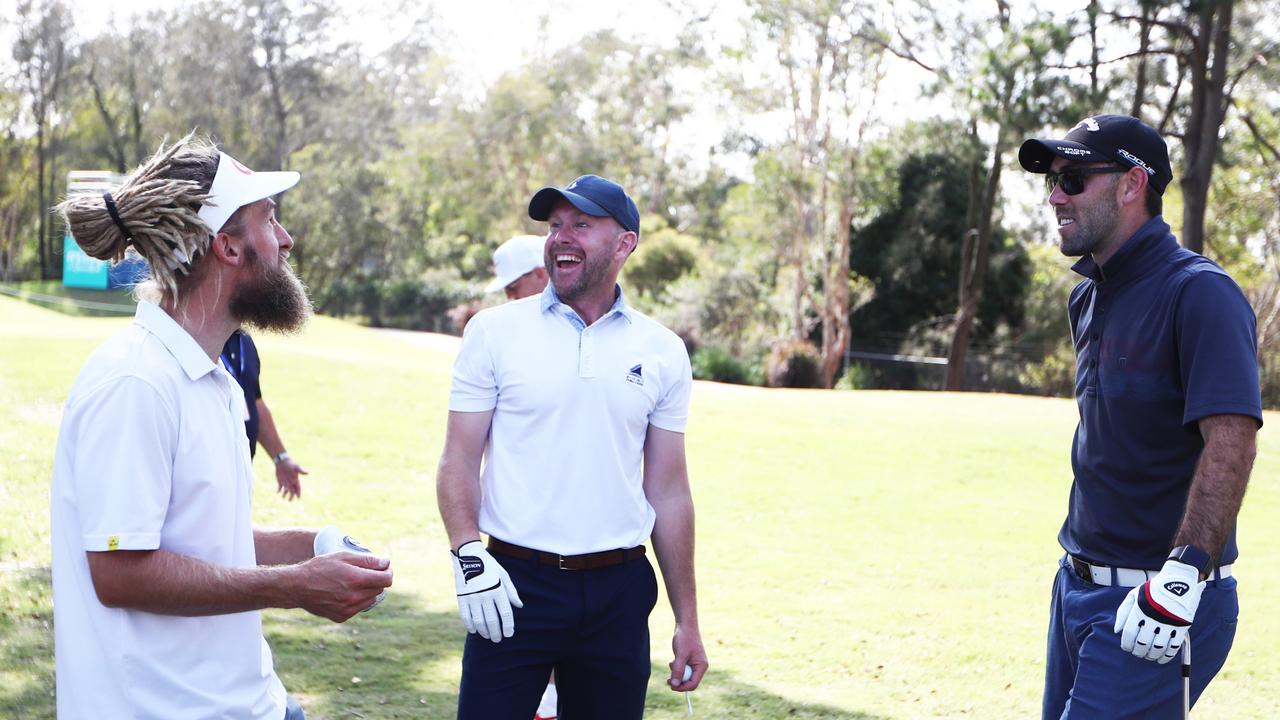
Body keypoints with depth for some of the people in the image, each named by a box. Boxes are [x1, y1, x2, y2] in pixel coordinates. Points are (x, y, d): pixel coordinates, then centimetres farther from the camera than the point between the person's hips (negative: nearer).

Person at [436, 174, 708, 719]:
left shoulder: (663, 352, 6)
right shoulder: (494, 332, 1)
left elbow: (669, 491, 9)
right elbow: (459, 460, 0)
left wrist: (687, 621, 8)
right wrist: (468, 554, -16)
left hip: (618, 593, 2)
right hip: (514, 586, -2)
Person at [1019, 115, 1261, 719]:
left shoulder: (1200, 293, -16)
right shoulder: (1088, 299, 11)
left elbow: (1232, 441, -26)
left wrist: (1181, 578, -32)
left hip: (1161, 602, -9)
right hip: (1077, 586, 9)